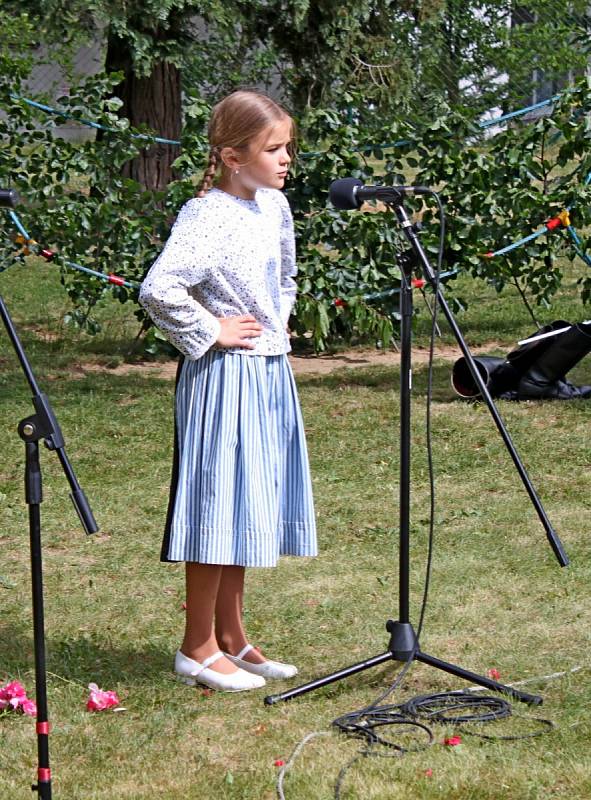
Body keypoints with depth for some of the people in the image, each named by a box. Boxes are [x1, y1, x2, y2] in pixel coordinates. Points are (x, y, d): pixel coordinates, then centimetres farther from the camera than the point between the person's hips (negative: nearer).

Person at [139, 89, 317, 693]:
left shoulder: (275, 205, 8)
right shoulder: (206, 217, -18)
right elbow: (158, 289, -29)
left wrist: (278, 326, 13)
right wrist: (209, 333, -18)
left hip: (271, 373, 8)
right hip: (225, 378, -8)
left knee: (248, 506, 14)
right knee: (219, 503, -2)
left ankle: (230, 637, 25)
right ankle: (198, 648, 8)